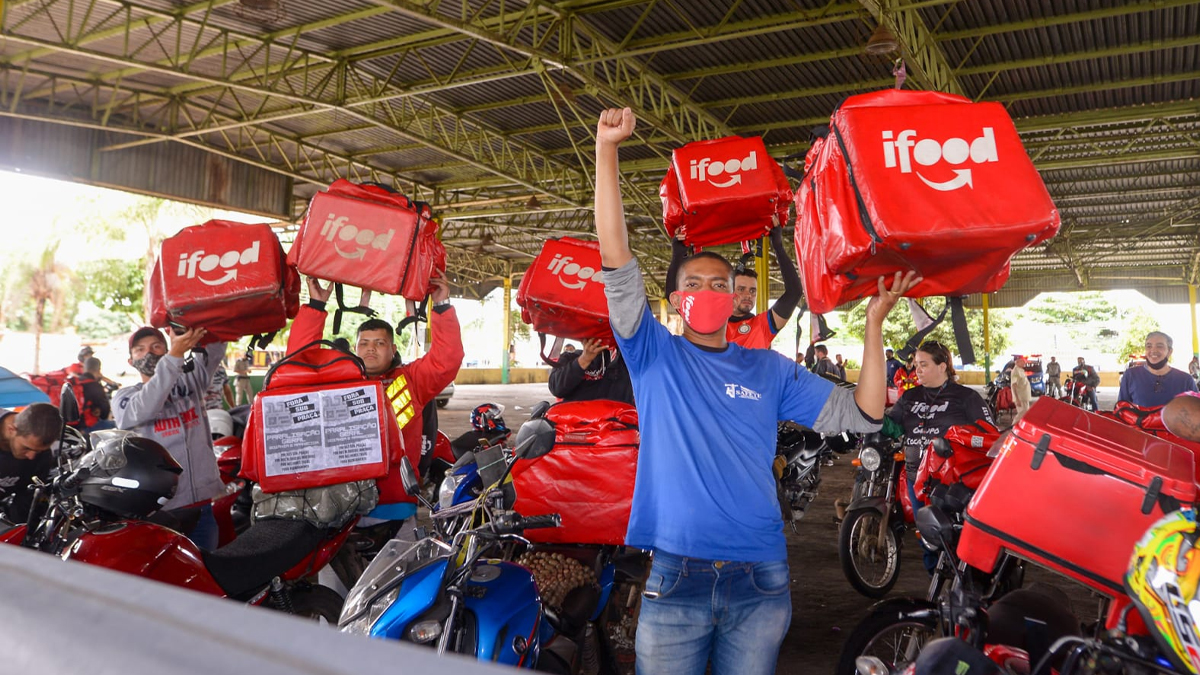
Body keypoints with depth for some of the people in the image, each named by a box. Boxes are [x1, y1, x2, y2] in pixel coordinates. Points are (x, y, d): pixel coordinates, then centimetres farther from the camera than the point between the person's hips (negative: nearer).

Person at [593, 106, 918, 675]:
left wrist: (874, 323, -3)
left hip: (759, 580, 2)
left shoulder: (770, 369, 9)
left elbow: (861, 415, 5)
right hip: (675, 576, -2)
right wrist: (607, 150, -12)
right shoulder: (654, 355, 2)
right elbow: (616, 260, -7)